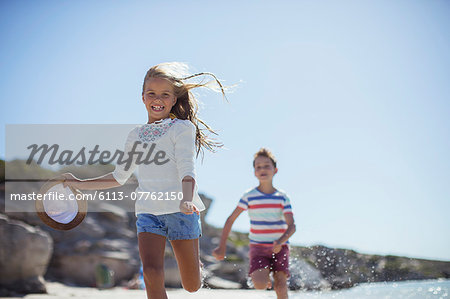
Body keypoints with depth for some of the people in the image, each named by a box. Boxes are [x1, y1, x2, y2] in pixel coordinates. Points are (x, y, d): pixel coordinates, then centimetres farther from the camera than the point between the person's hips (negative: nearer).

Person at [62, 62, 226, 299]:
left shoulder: (183, 128, 1)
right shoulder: (136, 135, 14)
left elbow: (186, 170, -12)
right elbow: (119, 177, 26)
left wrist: (187, 200, -30)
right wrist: (81, 184, 24)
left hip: (180, 210, -3)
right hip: (148, 210, 3)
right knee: (151, 271, -20)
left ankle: (192, 262, 40)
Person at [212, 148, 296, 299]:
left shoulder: (282, 197, 0)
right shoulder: (249, 196, -3)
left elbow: (291, 226, -6)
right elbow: (230, 220, 1)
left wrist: (280, 241, -26)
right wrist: (222, 246, -2)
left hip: (279, 248, 1)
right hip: (258, 248, -1)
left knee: (281, 287, -12)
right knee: (259, 285, -19)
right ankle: (265, 277, 15)